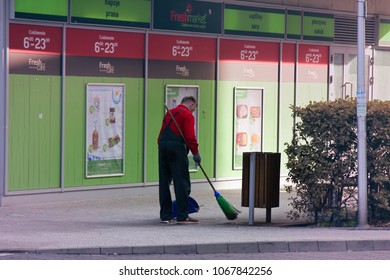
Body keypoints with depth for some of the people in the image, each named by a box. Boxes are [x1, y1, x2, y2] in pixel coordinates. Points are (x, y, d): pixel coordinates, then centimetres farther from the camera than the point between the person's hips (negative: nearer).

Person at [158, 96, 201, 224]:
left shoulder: (169, 113, 24)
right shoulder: (187, 115, 0)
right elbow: (190, 136, -11)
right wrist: (195, 152, -8)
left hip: (162, 146, 8)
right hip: (177, 148, -8)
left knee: (164, 183, 10)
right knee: (182, 183, -5)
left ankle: (165, 215, 13)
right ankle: (182, 216, -8)